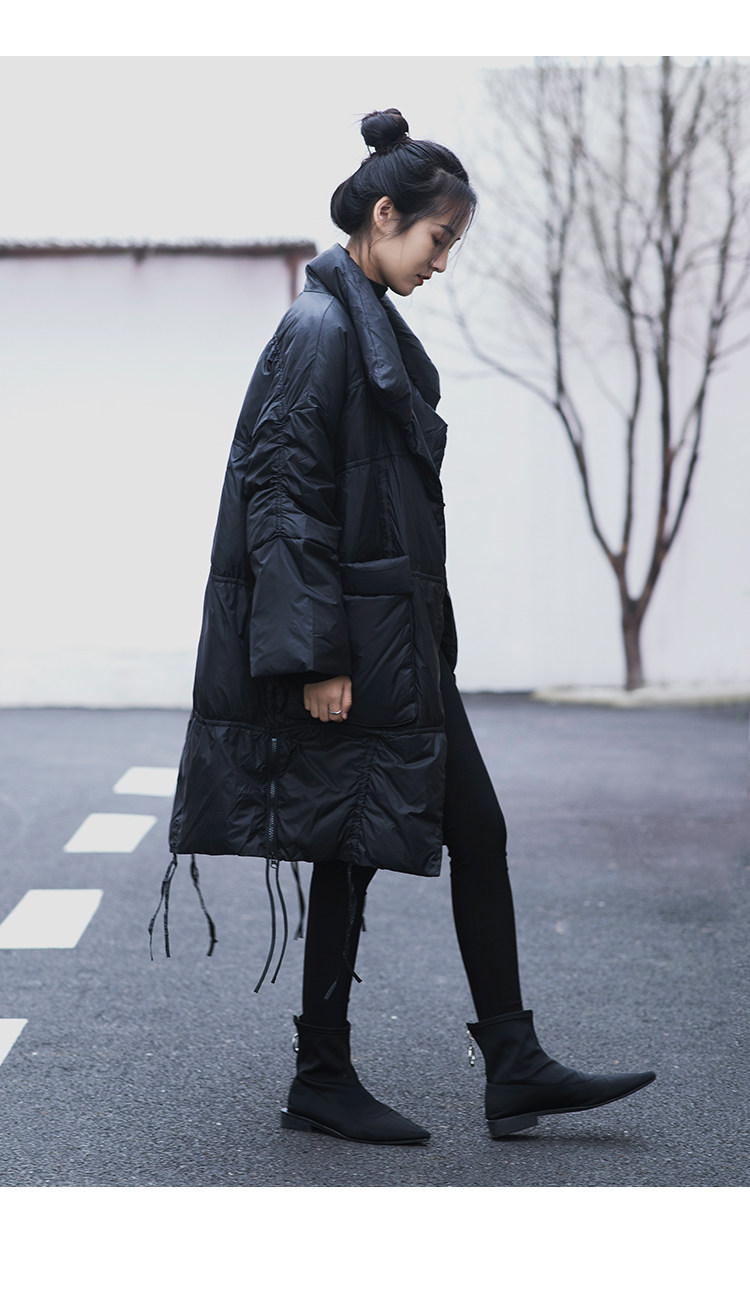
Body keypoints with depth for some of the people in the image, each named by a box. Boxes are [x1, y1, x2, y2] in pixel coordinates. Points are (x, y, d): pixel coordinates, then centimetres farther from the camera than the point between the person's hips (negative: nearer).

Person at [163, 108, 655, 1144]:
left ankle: (515, 1068, 16)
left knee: (479, 834, 9)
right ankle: (321, 1084, 16)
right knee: (351, 854, 1)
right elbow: (286, 496, -20)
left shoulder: (374, 327, 14)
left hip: (404, 639, 10)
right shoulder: (322, 329, -15)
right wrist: (317, 656, -21)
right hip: (355, 648, -10)